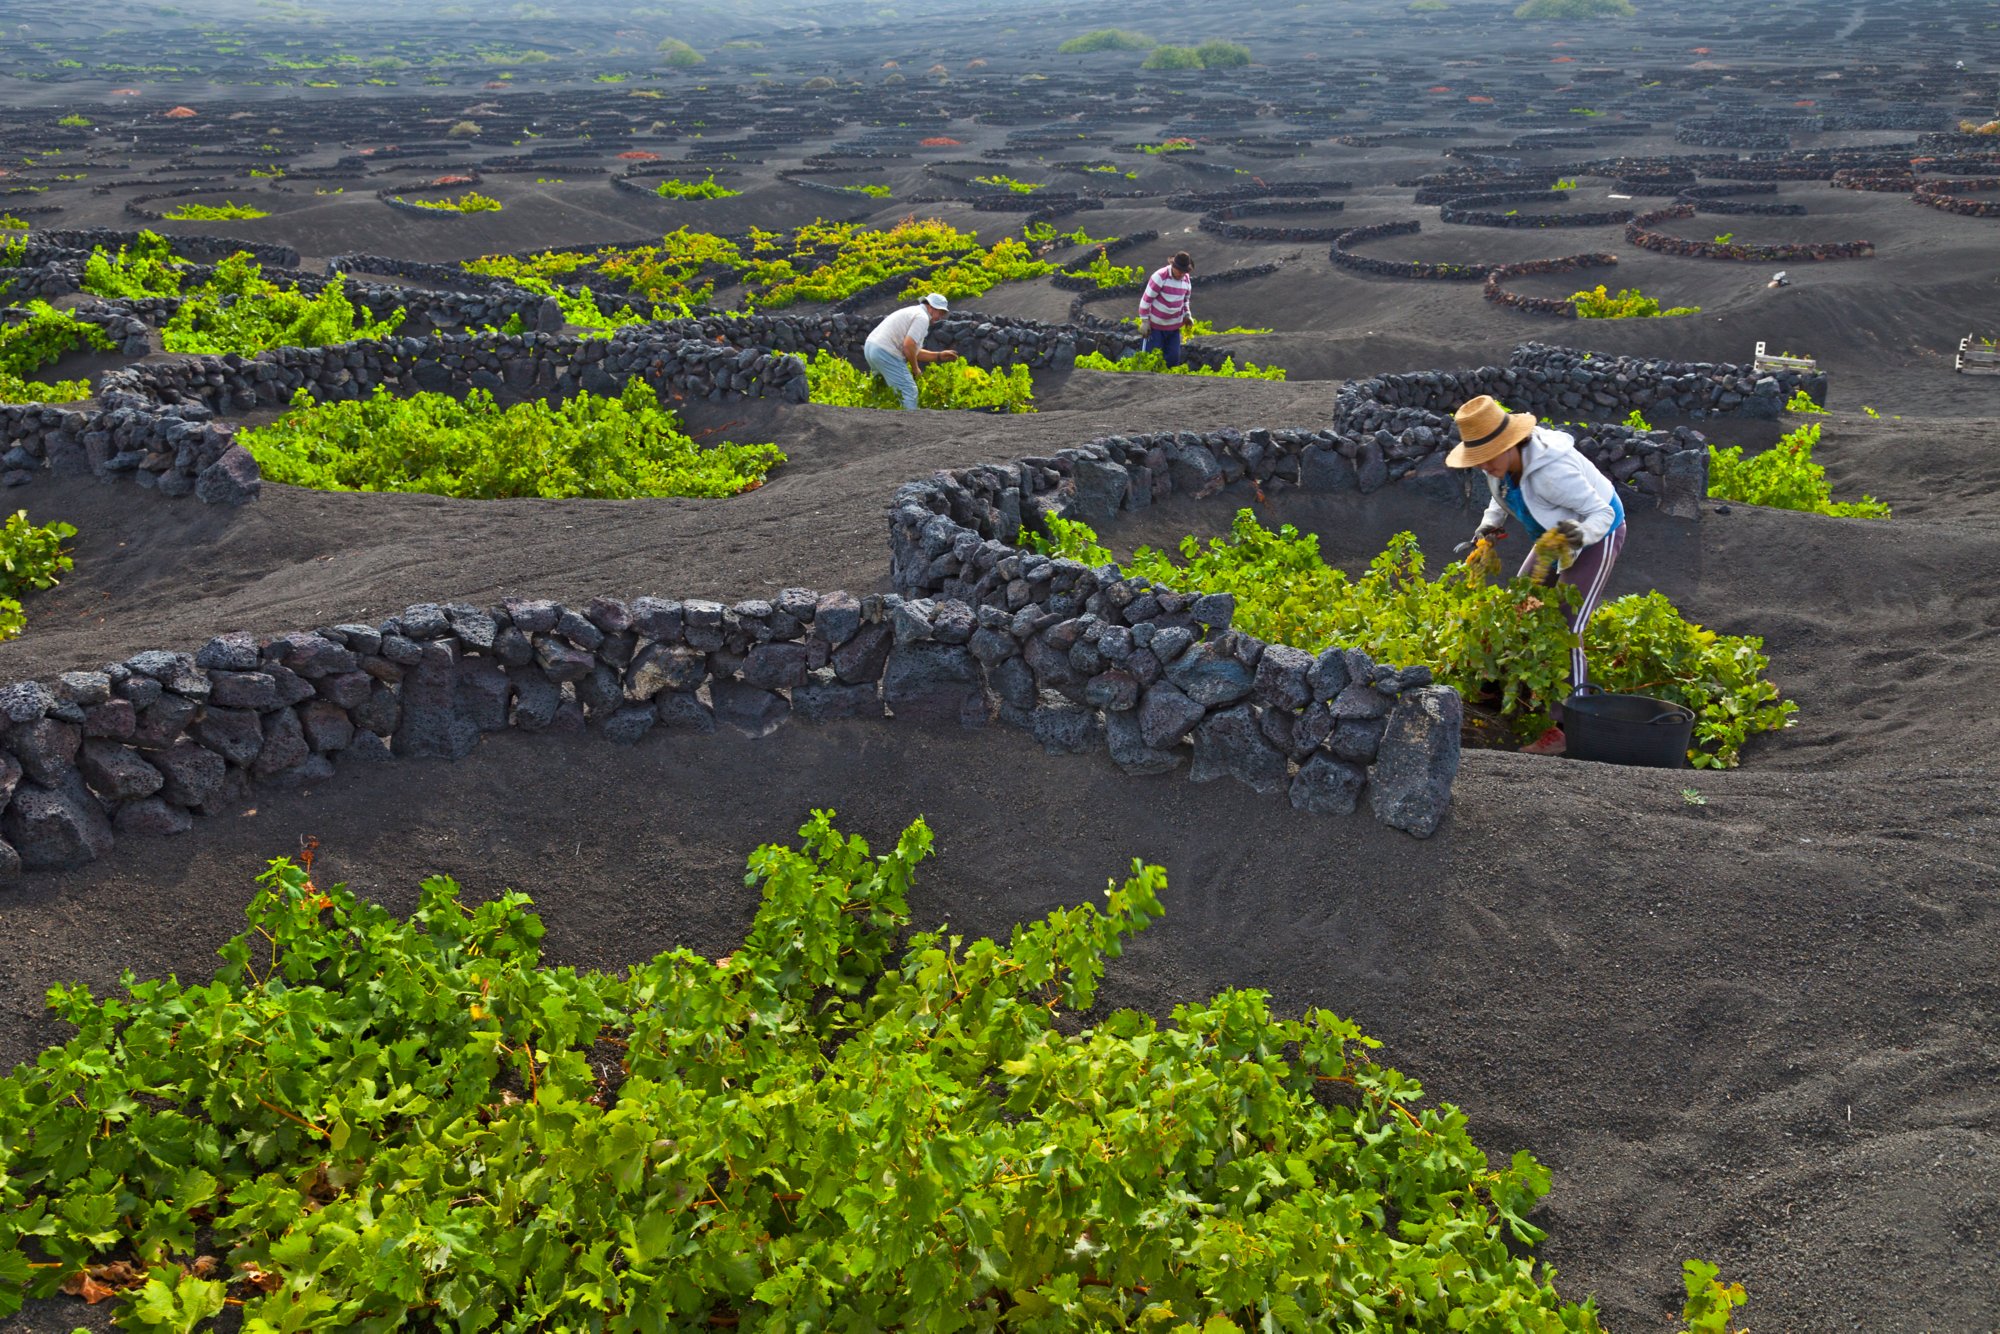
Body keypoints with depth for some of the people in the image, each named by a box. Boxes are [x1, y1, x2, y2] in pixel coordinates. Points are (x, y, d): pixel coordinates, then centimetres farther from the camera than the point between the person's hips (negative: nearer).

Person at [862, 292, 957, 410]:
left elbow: (915, 351, 24)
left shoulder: (913, 312, 24)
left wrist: (939, 356, 18)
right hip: (886, 353, -11)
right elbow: (909, 346, -20)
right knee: (909, 392, -9)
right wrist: (915, 369, -5)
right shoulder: (922, 318, -8)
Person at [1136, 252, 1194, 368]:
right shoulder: (1160, 276, -18)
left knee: (1173, 357, 7)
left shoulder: (1187, 279, 2)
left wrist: (1187, 315, 2)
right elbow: (1146, 299, -15)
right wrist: (1144, 321, -15)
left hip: (1174, 326, 6)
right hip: (1156, 325, -6)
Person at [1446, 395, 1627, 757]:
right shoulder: (1500, 460, -13)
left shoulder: (1552, 470, -38)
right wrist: (1491, 522, -5)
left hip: (1598, 534, -9)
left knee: (1566, 627, -17)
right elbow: (1504, 493, 11)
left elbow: (1602, 513, -31)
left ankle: (1567, 726, -17)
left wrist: (1581, 533, -51)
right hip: (1557, 536, 9)